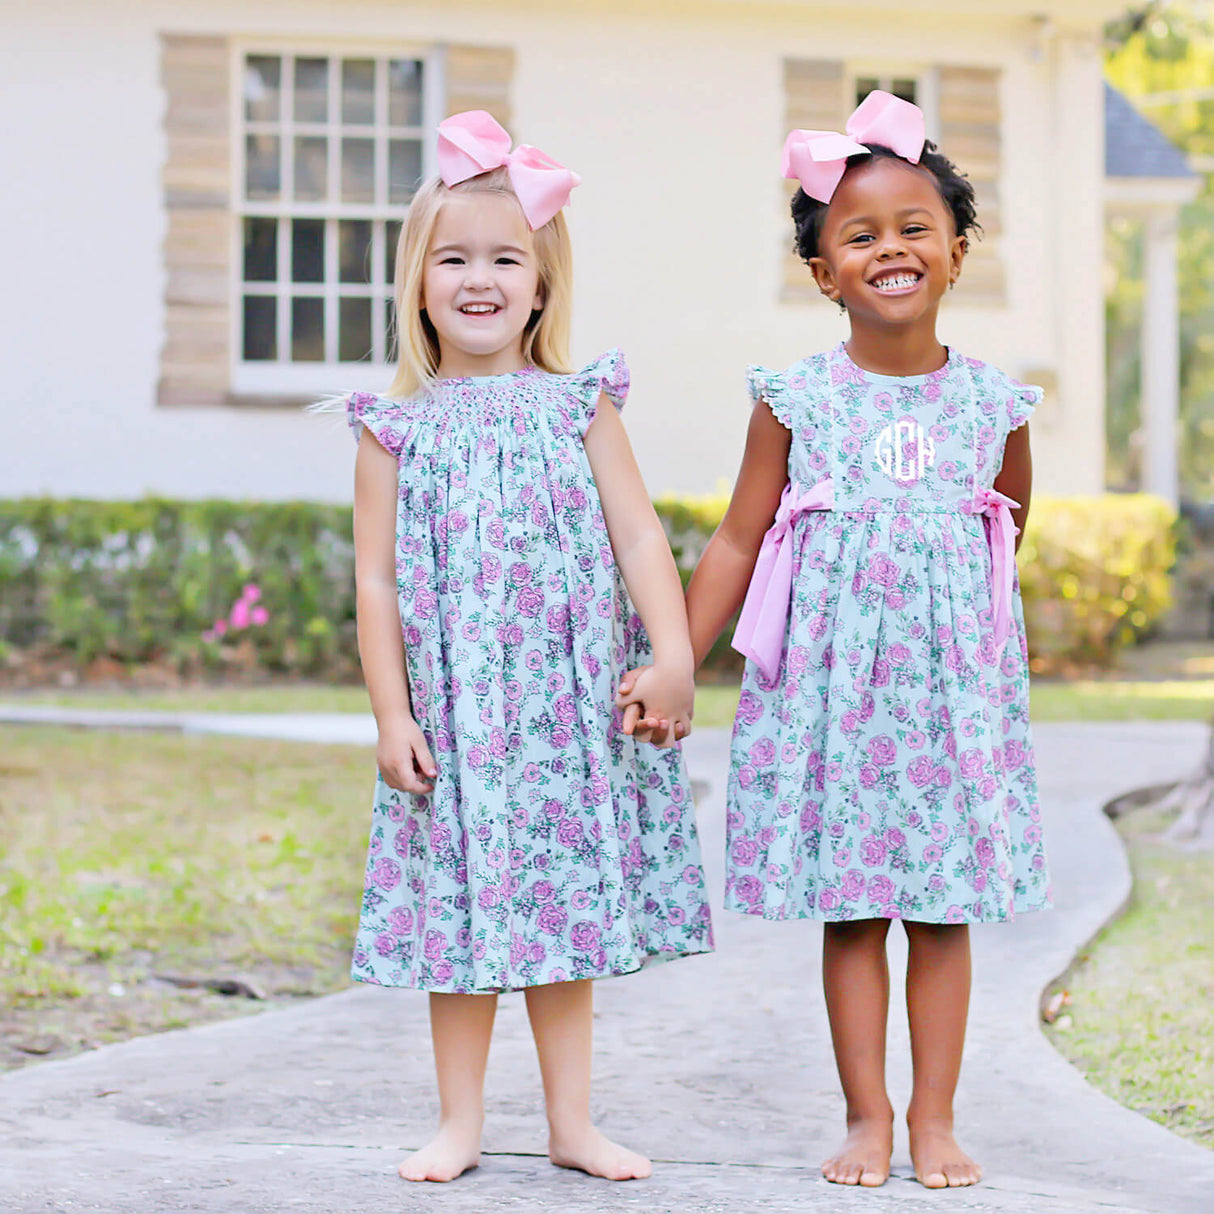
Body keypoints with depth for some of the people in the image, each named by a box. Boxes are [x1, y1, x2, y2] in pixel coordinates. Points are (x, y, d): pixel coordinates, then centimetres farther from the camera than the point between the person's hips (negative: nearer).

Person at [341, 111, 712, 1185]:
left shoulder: (578, 408, 4)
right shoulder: (396, 428, 1)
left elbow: (640, 538, -1)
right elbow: (377, 581, 1)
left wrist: (672, 660, -13)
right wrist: (392, 715, -5)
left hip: (572, 706, 1)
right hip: (452, 714, -1)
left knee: (568, 906, 7)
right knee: (461, 910, 4)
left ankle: (572, 1124, 17)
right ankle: (460, 1125, 16)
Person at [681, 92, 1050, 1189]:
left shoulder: (993, 405, 1)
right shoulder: (794, 401, -3)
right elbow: (738, 543, 2)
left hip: (953, 678, 1)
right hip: (828, 682, -1)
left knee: (945, 910, 4)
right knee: (848, 911, 4)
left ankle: (935, 1119, 14)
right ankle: (867, 1117, 13)